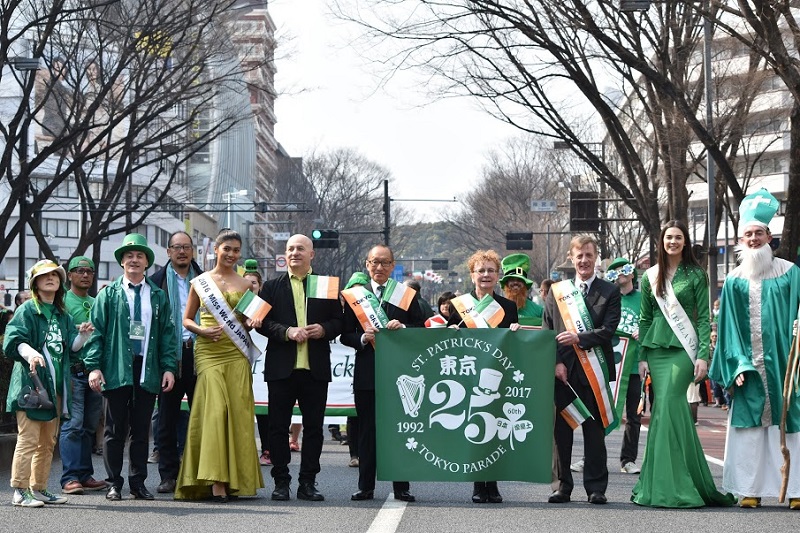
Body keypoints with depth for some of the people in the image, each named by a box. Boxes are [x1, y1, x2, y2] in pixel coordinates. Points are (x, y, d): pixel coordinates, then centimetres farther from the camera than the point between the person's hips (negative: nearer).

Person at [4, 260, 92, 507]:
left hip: (55, 385, 7)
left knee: (47, 442, 12)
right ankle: (19, 491, -9)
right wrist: (29, 353, -31)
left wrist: (83, 334, -7)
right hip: (31, 382, -7)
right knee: (28, 438, -12)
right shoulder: (27, 310, -1)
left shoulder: (63, 315, 19)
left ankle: (39, 489, 20)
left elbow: (72, 346, 12)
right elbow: (14, 341, -13)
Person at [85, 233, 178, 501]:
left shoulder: (158, 296, 12)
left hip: (148, 370, 2)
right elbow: (96, 331, 2)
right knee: (116, 429, 2)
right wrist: (94, 366, -8)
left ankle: (138, 483, 12)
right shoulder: (109, 294, 6)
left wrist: (169, 367, 1)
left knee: (141, 429, 5)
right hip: (117, 369, -2)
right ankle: (114, 483, 8)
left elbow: (168, 334, 10)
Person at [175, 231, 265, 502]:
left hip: (236, 353, 2)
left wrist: (251, 324, -3)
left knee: (237, 411, -3)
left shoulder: (245, 285, 12)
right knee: (215, 409, -14)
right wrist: (202, 331, -8)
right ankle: (216, 482, -16)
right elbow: (187, 319, 10)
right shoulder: (200, 282, 8)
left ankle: (233, 480, 4)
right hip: (208, 351, -2)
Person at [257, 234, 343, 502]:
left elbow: (339, 321, 9)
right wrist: (287, 332, -13)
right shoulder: (272, 286, 9)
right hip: (281, 367, 0)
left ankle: (308, 483, 12)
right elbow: (262, 322, 2)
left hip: (316, 368, 1)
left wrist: (323, 329, -11)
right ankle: (281, 482, 9)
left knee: (314, 427, 4)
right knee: (278, 426, 1)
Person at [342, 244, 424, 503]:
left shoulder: (408, 294, 8)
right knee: (367, 430, 5)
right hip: (367, 372, 1)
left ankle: (401, 487, 7)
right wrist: (363, 338, -14)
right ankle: (366, 486, 11)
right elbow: (346, 335, 6)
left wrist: (403, 327, -15)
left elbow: (421, 328, 3)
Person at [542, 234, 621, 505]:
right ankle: (562, 485, 10)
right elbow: (547, 331, 7)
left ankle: (596, 488, 6)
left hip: (594, 370, -2)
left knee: (595, 431, 1)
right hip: (563, 371, 2)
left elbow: (608, 330, -4)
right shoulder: (557, 291, 11)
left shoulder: (609, 292, 6)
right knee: (560, 430, 2)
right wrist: (556, 362, -5)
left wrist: (579, 338, -17)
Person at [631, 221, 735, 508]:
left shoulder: (695, 275, 3)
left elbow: (704, 318, 0)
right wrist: (642, 357, 8)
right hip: (656, 348, 3)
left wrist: (703, 355, -9)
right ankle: (678, 483, 7)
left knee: (667, 406, -15)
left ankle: (669, 485, -12)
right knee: (671, 409, 0)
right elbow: (645, 319, 14)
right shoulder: (650, 276, 12)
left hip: (683, 349, -3)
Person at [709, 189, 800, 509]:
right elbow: (728, 328, 6)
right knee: (750, 427, 0)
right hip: (749, 366, 1)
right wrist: (737, 364, -5)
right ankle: (752, 489, 5)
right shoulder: (735, 282, 8)